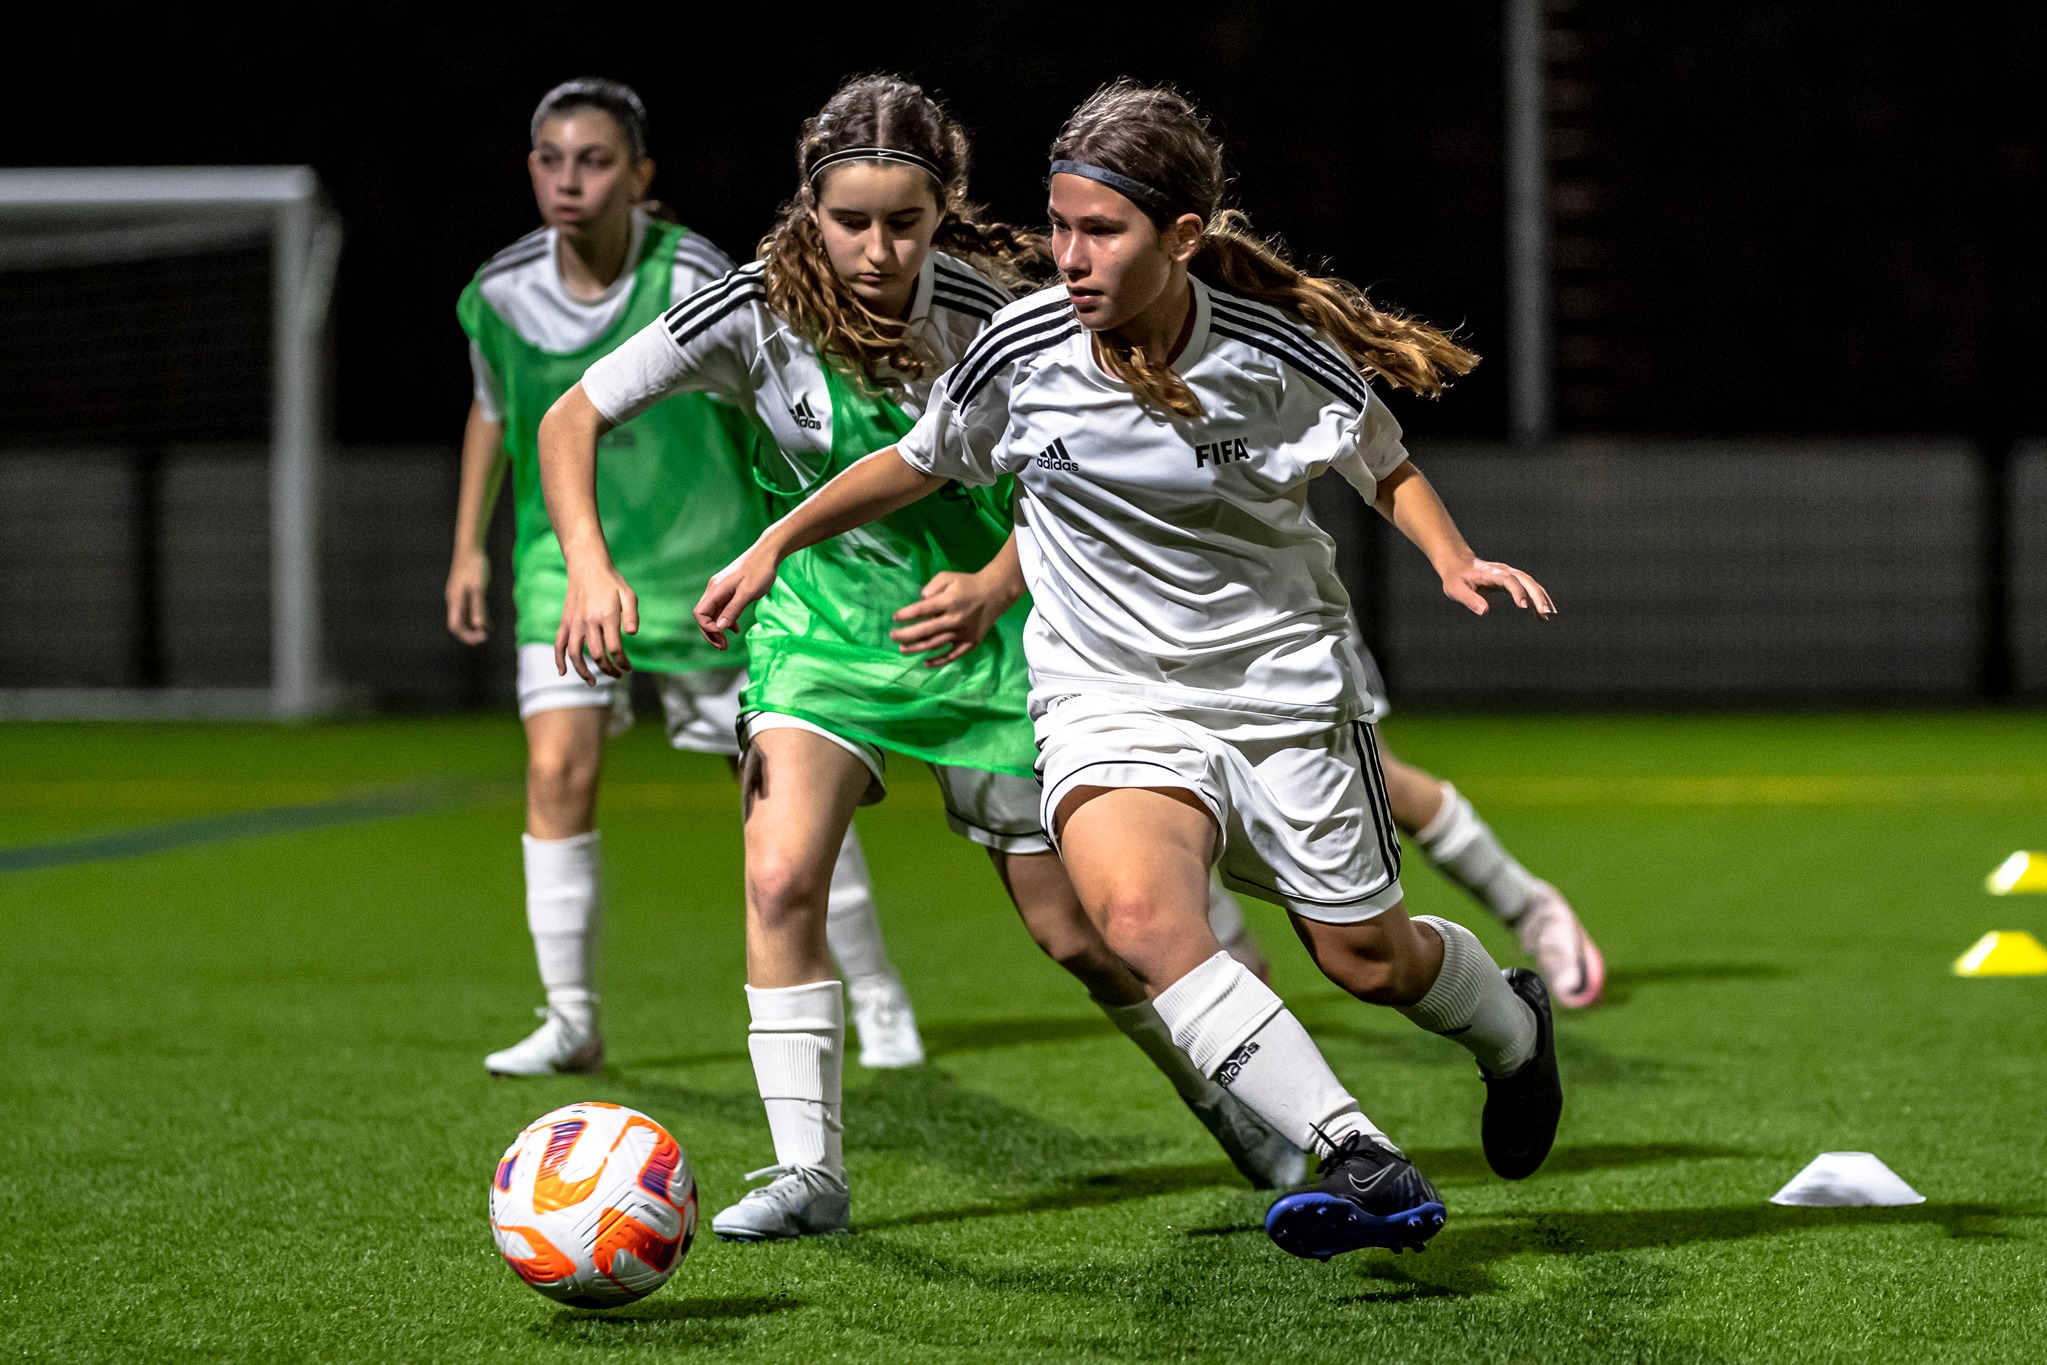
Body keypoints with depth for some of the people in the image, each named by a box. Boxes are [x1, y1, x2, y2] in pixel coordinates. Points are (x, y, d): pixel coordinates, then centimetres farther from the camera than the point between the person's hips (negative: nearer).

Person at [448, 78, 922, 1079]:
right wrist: (468, 549, 13)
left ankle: (878, 996, 21)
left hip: (701, 560, -2)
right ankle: (569, 1022, -2)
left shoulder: (694, 281, -19)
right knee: (558, 767, -13)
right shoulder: (501, 293, -7)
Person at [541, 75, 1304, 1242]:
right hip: (824, 620, 1)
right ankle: (809, 1172, -11)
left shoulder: (986, 312, -20)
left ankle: (1236, 1107, 30)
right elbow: (574, 416, -12)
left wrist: (993, 587, -26)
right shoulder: (759, 313, -19)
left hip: (974, 621, -1)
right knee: (780, 878, -22)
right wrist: (589, 565, -27)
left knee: (1073, 927, 5)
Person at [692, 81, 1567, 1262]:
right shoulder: (1025, 349, -10)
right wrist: (777, 545, 11)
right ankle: (1367, 1167, -33)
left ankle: (1513, 1025, 47)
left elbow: (1384, 466, 5)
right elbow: (920, 464, 10)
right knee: (1139, 910, -30)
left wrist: (1455, 562, -12)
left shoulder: (1280, 353, -14)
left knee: (1367, 957, 9)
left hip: (1286, 687, 0)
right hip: (1111, 700, 0)